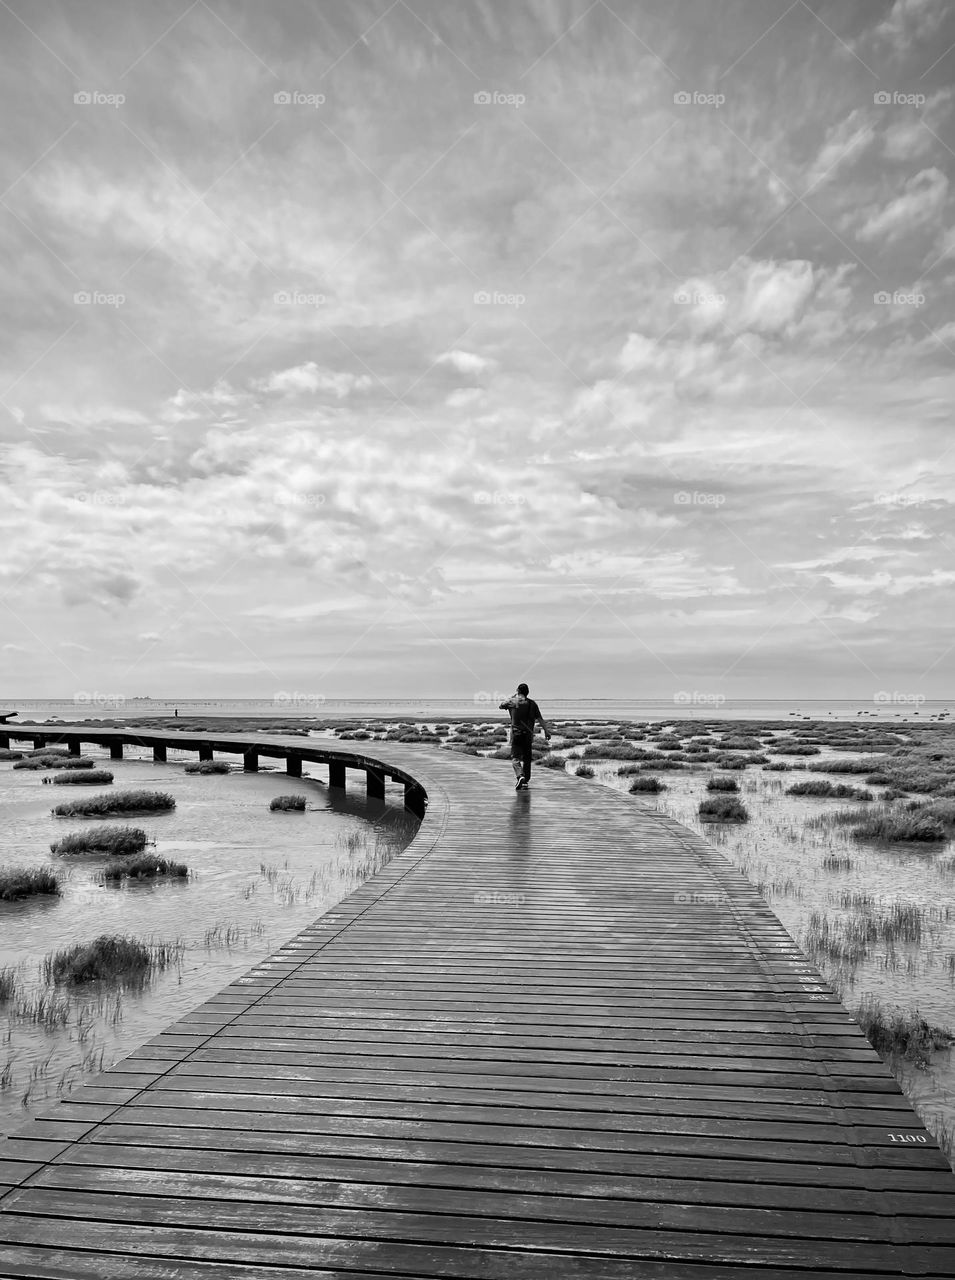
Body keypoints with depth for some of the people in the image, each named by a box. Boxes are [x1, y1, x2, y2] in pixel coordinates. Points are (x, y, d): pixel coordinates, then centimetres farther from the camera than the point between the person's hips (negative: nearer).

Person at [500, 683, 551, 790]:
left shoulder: (512, 701, 0)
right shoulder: (532, 703, 4)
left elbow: (501, 706, 21)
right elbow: (540, 719, 0)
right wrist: (546, 731, 2)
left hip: (516, 734, -2)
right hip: (528, 734, 2)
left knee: (515, 757, -4)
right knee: (526, 758, 14)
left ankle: (520, 776, -29)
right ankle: (525, 781, 20)